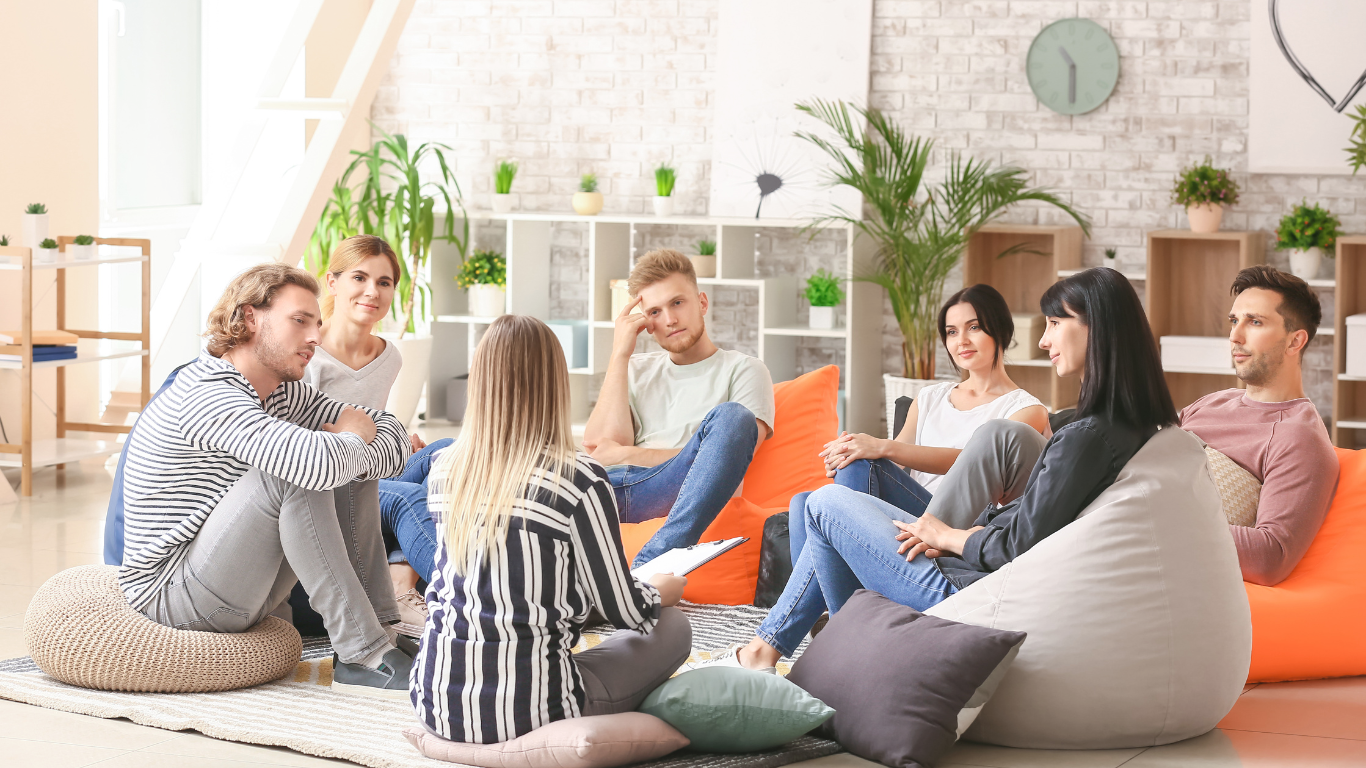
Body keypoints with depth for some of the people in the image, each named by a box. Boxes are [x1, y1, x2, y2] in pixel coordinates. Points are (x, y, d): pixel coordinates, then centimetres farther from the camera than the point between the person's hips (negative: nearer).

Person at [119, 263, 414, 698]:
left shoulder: (283, 394, 8)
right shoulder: (207, 397, -21)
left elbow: (394, 439, 8)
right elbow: (318, 462, -36)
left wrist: (346, 452, -15)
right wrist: (354, 437, -13)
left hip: (234, 593, 9)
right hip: (174, 596, -9)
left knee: (347, 480, 6)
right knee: (295, 475, -26)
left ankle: (383, 629, -7)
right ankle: (363, 657, -26)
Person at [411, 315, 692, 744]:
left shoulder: (445, 470, 2)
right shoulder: (579, 480, -14)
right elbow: (624, 611, -4)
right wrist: (659, 593, 21)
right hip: (528, 713, -6)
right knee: (674, 626, 17)